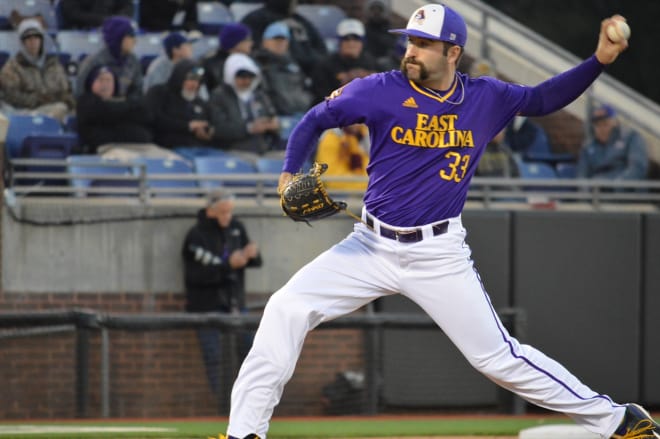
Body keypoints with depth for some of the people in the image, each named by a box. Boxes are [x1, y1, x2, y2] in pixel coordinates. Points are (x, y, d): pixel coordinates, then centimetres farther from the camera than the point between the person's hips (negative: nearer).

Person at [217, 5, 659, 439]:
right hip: (373, 244, 1)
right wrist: (289, 174, -12)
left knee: (499, 356, -3)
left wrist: (599, 60, 0)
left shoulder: (486, 98, -2)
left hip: (439, 253, -1)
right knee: (286, 309, -14)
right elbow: (316, 120, 3)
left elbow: (543, 99, 13)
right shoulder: (381, 91, -7)